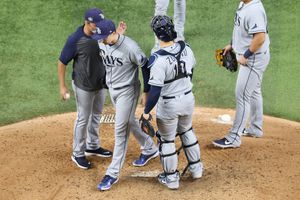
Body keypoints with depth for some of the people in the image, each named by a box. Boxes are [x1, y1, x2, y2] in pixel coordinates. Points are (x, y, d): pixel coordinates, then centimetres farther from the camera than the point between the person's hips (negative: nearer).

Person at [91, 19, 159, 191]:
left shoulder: (130, 47, -28)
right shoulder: (102, 42, -7)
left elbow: (146, 66, -17)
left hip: (127, 91, -8)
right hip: (112, 89, 8)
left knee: (121, 129, -6)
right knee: (129, 122, 22)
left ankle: (113, 173, 1)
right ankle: (150, 149, 44)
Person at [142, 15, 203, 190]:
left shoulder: (159, 59, -27)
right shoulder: (186, 49, -8)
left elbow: (155, 91, -25)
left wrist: (146, 111, -13)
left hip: (169, 104, -6)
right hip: (188, 99, 6)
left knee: (167, 140, 14)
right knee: (187, 131, 29)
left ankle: (171, 178, 28)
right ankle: (196, 167, 41)